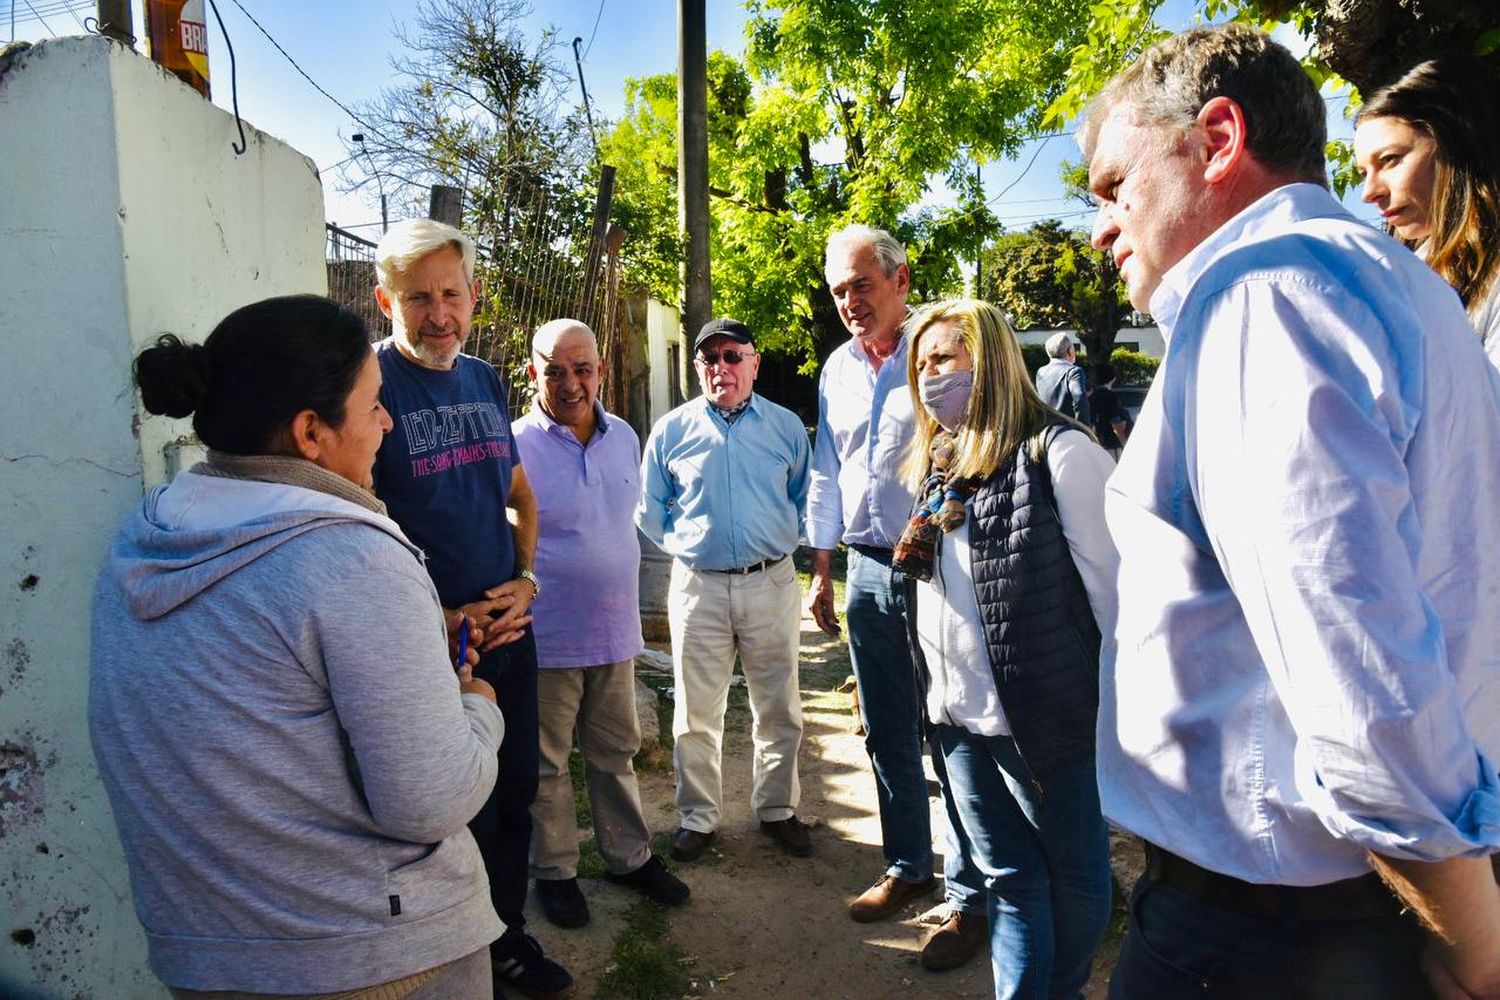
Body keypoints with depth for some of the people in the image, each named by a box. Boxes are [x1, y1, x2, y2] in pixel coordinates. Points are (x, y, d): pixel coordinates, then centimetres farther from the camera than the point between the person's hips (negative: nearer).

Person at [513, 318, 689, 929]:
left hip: (615, 628, 5)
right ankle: (553, 871, 30)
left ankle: (629, 856, 36)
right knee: (547, 763, 11)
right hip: (546, 637, -5)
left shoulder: (625, 437, 4)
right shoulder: (515, 446, -14)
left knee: (615, 753, 19)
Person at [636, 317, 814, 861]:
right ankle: (699, 817, 25)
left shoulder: (786, 426, 3)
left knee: (779, 709, 10)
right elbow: (649, 509, 11)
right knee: (696, 713, 8)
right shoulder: (672, 429, 2)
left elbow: (805, 499, 14)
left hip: (771, 582, 1)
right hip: (698, 586, 0)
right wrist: (685, 545, 7)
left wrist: (781, 541, 6)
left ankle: (777, 810, 29)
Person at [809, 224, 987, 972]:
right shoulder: (837, 369, 12)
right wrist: (822, 572, 15)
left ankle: (968, 897, 16)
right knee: (885, 733, 14)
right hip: (868, 571, 6)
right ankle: (907, 866, 32)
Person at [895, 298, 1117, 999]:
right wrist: (914, 559, 4)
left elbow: (1112, 586, -14)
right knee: (1008, 875, 18)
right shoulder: (935, 465, 11)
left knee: (1074, 874, 14)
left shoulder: (1057, 453, -14)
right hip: (957, 713, 7)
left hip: (1046, 713, -6)